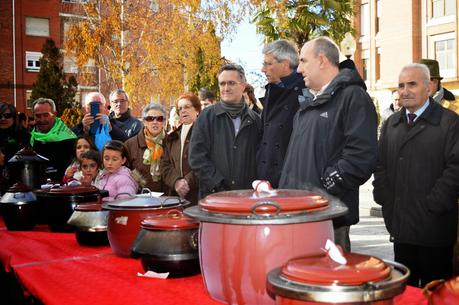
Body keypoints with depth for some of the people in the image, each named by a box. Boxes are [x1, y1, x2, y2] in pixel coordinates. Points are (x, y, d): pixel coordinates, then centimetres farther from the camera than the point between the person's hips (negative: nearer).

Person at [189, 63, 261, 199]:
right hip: (214, 196, -1)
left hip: (247, 196, 2)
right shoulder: (207, 116, 4)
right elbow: (196, 156, -2)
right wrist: (218, 185, -10)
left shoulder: (255, 120, 10)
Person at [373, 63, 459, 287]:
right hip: (400, 223, 5)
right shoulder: (391, 124, 13)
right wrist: (385, 198, 3)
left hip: (434, 225, -5)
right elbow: (380, 165, 15)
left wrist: (432, 206, -15)